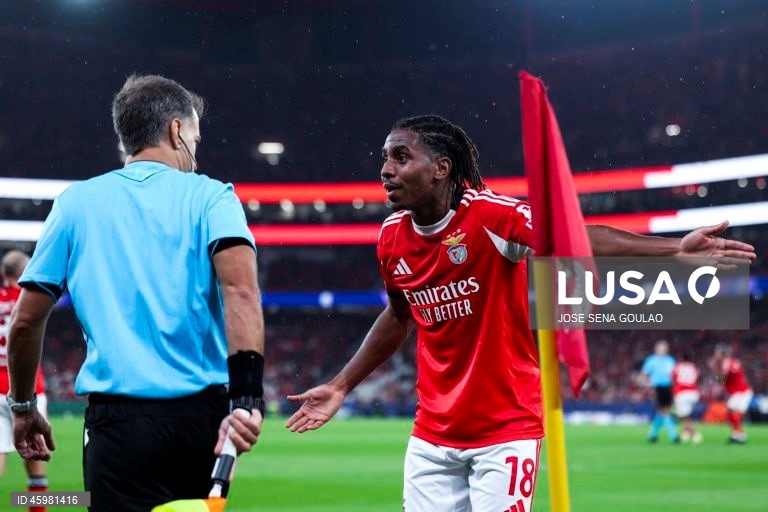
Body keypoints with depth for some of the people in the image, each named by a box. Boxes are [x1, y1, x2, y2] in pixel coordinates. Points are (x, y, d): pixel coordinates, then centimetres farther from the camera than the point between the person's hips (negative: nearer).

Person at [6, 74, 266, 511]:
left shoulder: (76, 203, 9)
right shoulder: (211, 197, 4)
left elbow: (26, 320, 9)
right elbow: (241, 290, -14)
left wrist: (23, 406, 23)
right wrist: (248, 395, -22)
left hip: (119, 418, 0)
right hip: (204, 417, 1)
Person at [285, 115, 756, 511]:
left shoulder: (489, 215, -17)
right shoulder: (393, 238, 1)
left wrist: (673, 250, -46)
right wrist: (342, 386, 24)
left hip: (506, 430, -5)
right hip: (433, 435, 6)